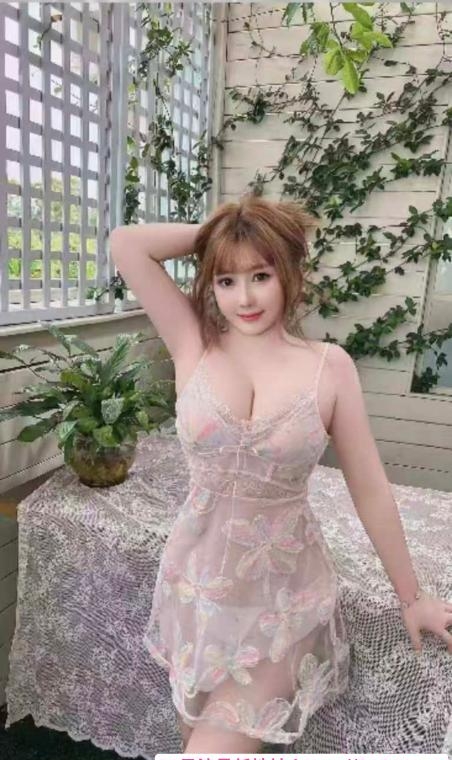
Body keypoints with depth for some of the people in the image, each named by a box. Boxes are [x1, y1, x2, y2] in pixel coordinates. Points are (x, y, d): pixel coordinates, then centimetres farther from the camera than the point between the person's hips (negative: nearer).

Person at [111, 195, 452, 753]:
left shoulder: (329, 365, -11)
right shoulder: (193, 345, -7)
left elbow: (370, 491, -4)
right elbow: (125, 245, -14)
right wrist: (209, 235, -6)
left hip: (284, 594, -2)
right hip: (197, 582, 2)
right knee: (196, 734, 22)